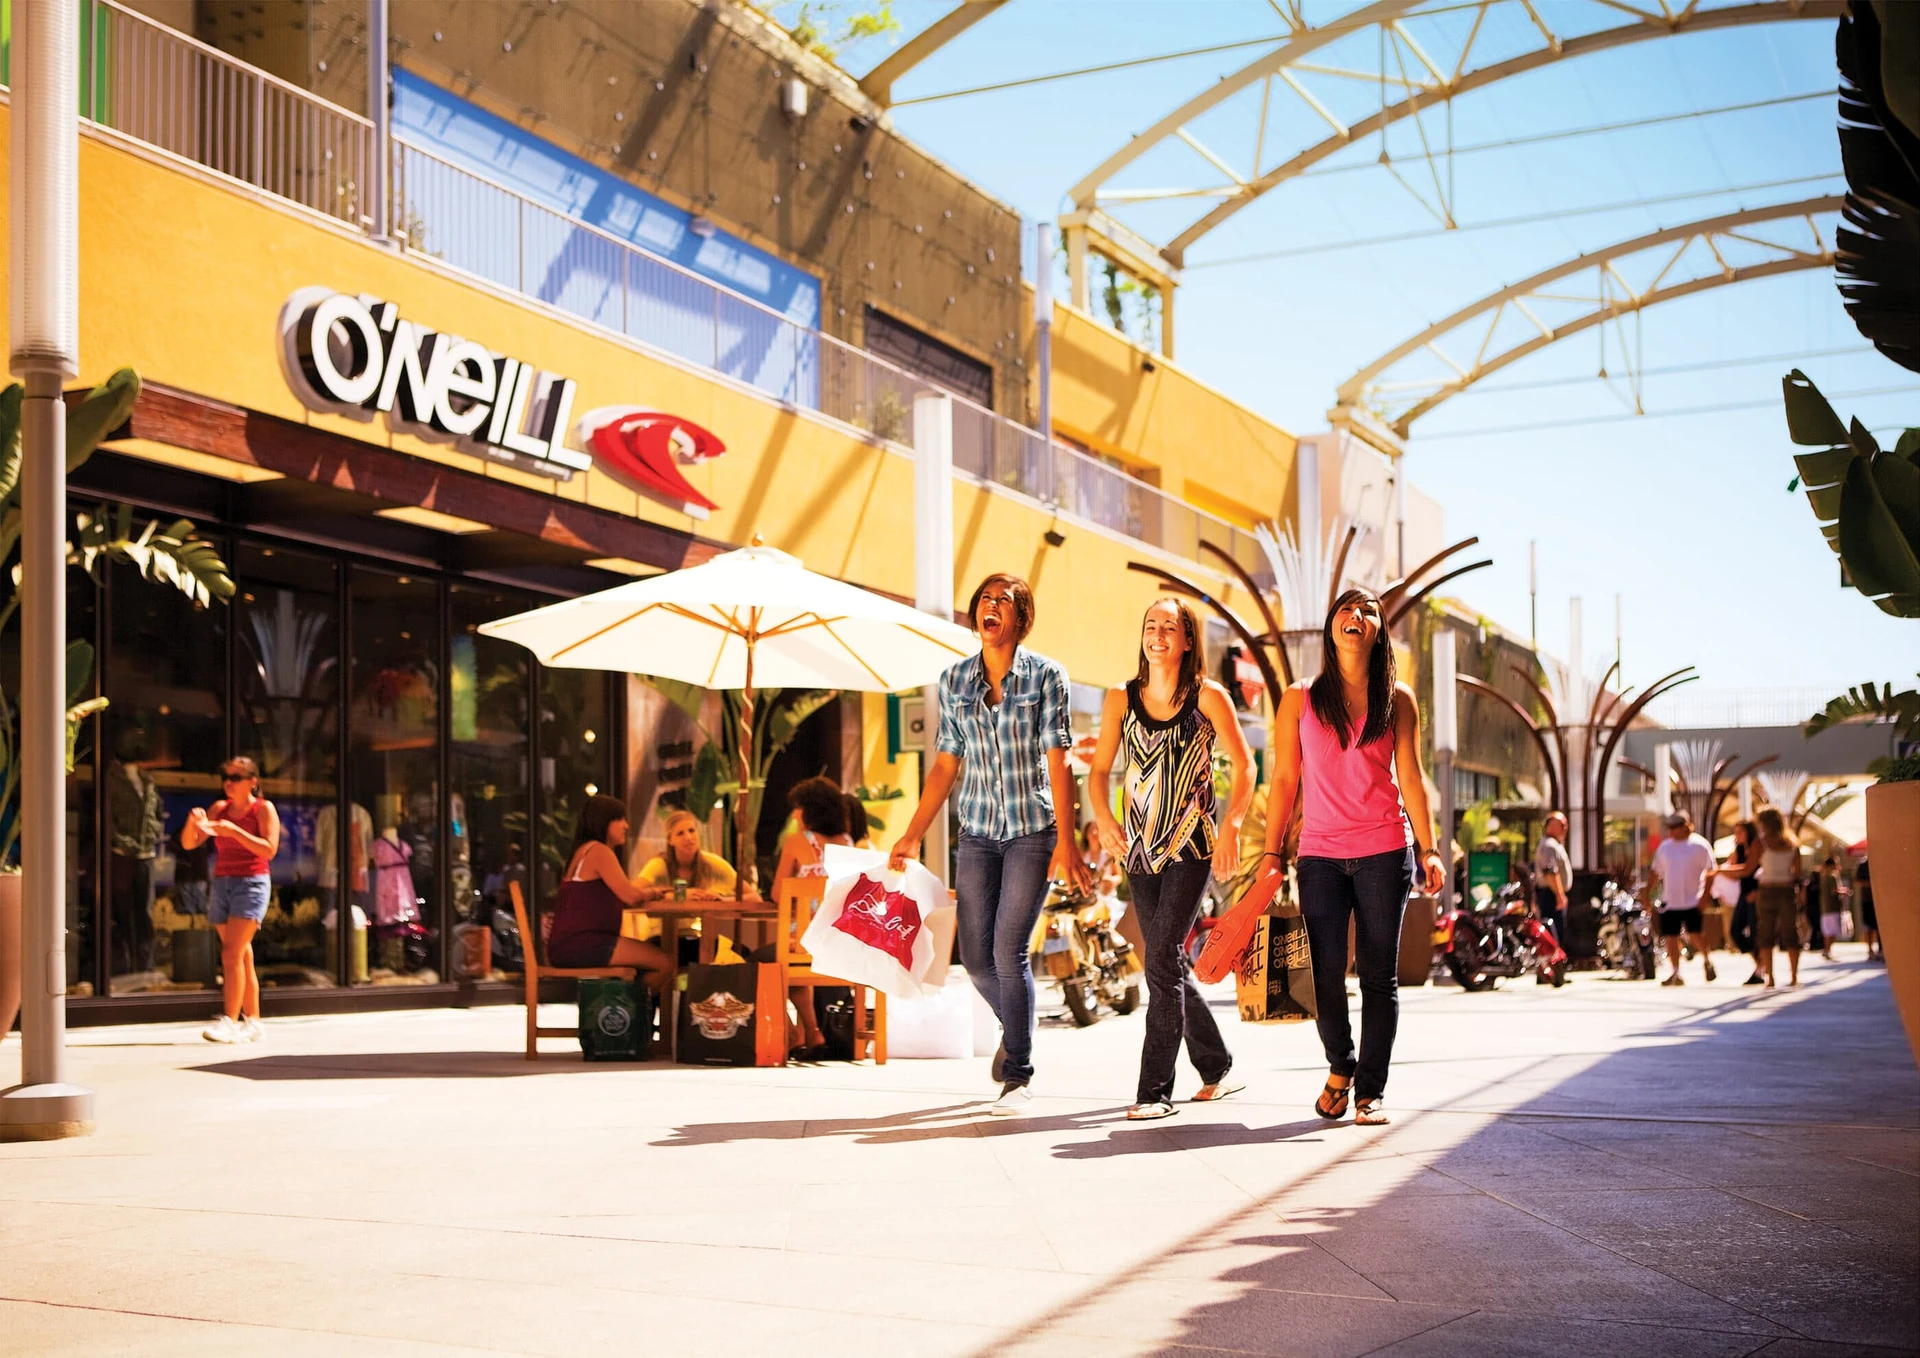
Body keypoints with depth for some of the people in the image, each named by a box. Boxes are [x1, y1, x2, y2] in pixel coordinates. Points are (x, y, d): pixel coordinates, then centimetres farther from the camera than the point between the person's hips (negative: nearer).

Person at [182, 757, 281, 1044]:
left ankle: (229, 1020, -17)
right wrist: (193, 821, -11)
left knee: (231, 953, -16)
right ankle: (252, 1022, 12)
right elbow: (189, 843, 10)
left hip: (251, 883, -6)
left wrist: (235, 831, -21)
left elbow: (269, 849, -13)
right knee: (243, 957, 8)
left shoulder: (263, 809, -2)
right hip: (222, 883, 6)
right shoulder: (220, 808, 13)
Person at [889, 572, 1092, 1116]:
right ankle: (1017, 1028, 33)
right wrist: (912, 835, 8)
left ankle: (1018, 1075, 1)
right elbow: (945, 765, 11)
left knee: (1008, 949, -11)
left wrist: (1066, 840, -14)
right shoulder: (953, 680, 7)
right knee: (976, 957, 3)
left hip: (1033, 831, -4)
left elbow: (1058, 763, -7)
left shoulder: (1045, 675, -3)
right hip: (977, 832, 4)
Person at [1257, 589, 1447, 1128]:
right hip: (1320, 854, 0)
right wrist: (1272, 853, 3)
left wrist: (1428, 849, 0)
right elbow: (1284, 779, 6)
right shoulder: (1299, 700, 6)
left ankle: (1370, 1091, 10)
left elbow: (1410, 778, 6)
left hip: (1384, 852, 0)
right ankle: (1339, 1068, 25)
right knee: (1326, 974, 0)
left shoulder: (1397, 699, 6)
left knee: (1379, 975, 1)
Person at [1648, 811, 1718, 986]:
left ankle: (1707, 961, 21)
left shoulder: (1700, 845, -4)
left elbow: (1710, 872, -4)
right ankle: (1676, 974, 9)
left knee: (1695, 935, -8)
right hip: (1669, 901, 4)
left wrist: (1705, 896, -12)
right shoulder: (1664, 846, 10)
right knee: (1670, 937, 1)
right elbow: (1655, 871, 17)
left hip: (1693, 900, -4)